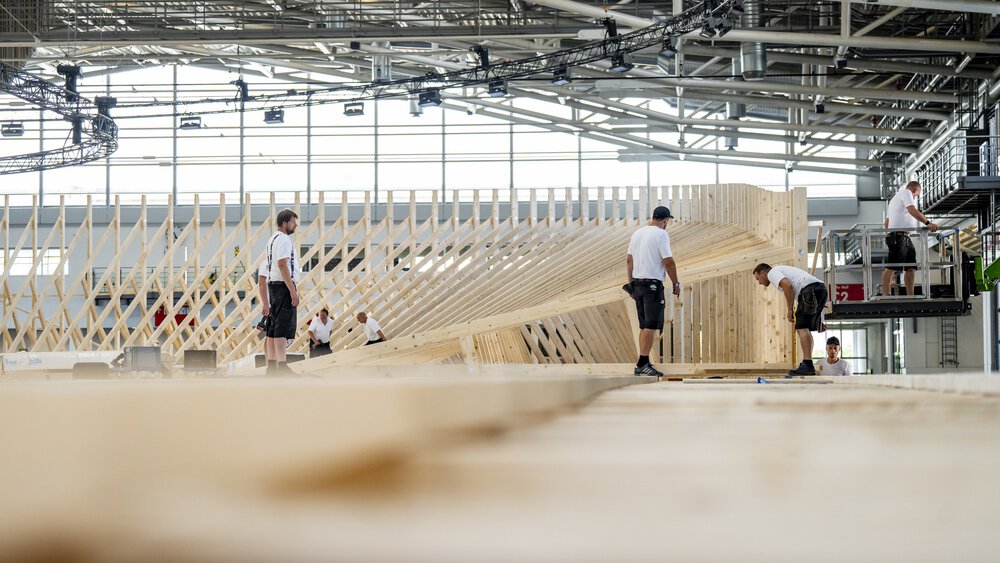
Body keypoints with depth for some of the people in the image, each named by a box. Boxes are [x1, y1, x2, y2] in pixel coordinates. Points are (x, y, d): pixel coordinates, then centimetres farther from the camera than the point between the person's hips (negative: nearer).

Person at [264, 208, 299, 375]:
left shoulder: (273, 239, 19)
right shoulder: (283, 239, -12)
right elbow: (282, 265, -21)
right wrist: (293, 291, -22)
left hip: (273, 285, 10)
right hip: (283, 286, -10)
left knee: (274, 327, 10)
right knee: (284, 328, -14)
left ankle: (272, 367, 12)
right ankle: (282, 366, -19)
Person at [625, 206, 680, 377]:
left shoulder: (637, 233, 13)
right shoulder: (661, 234, -9)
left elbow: (629, 260, 15)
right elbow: (668, 261, -13)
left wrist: (631, 283, 19)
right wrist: (676, 284, -4)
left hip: (637, 284, 8)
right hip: (653, 284, -8)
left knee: (644, 325, 13)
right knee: (651, 325, -8)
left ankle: (642, 365, 14)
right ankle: (643, 363, -14)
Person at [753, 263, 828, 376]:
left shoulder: (772, 272, 7)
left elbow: (787, 285, -15)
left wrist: (790, 310, -10)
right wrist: (818, 320, 30)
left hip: (810, 289, -10)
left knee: (802, 328, -12)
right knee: (806, 328, 16)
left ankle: (807, 365, -19)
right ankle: (807, 365, 16)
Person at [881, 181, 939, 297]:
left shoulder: (896, 197, 30)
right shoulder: (906, 193, 0)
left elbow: (886, 223, 32)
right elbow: (912, 210, -18)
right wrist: (928, 223, -24)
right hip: (899, 236, -10)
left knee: (911, 267, 7)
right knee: (891, 268, -12)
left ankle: (910, 296, 6)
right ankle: (885, 296, -14)